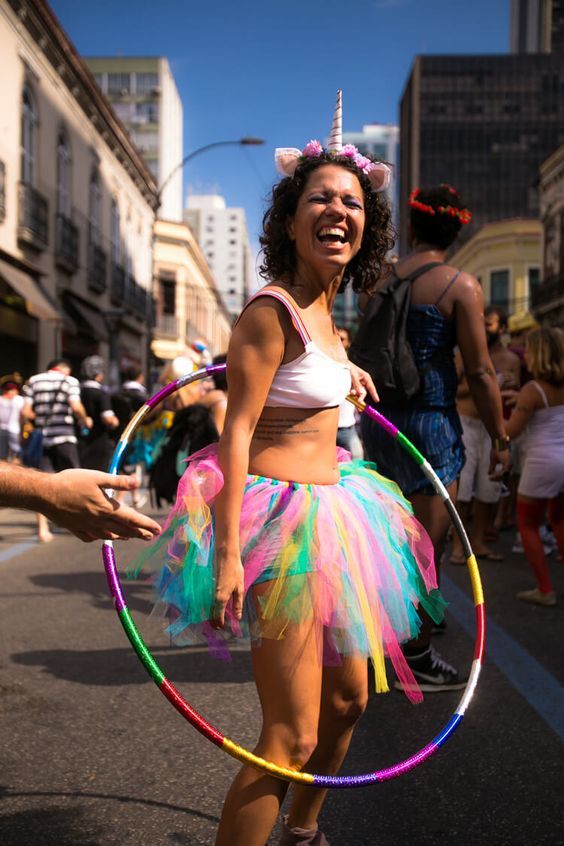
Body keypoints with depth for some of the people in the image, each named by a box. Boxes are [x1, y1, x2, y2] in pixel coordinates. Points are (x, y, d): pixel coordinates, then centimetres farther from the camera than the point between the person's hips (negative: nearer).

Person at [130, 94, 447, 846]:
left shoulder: (322, 308, 9)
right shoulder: (273, 309, -17)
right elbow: (236, 432, -22)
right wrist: (227, 554, -27)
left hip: (328, 509, 10)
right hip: (279, 514, -10)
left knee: (349, 695, 20)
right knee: (292, 734, -8)